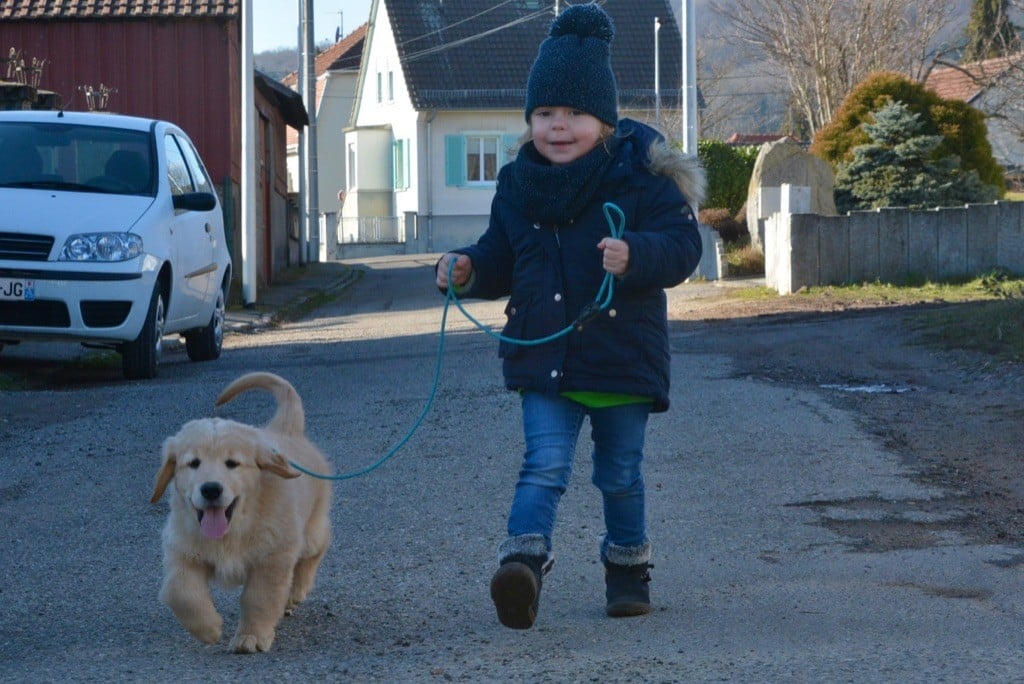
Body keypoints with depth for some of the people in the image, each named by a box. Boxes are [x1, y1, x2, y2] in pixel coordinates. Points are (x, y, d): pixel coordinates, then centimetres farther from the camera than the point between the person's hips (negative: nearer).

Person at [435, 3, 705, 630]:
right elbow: (502, 259, 15)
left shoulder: (641, 174, -8)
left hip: (622, 358, -2)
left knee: (620, 474, 13)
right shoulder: (518, 184, 5)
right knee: (545, 465, -13)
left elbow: (683, 244, -14)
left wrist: (635, 255, -33)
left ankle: (629, 568, 31)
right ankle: (524, 561, -27)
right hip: (544, 360, 2)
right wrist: (468, 269, -6)